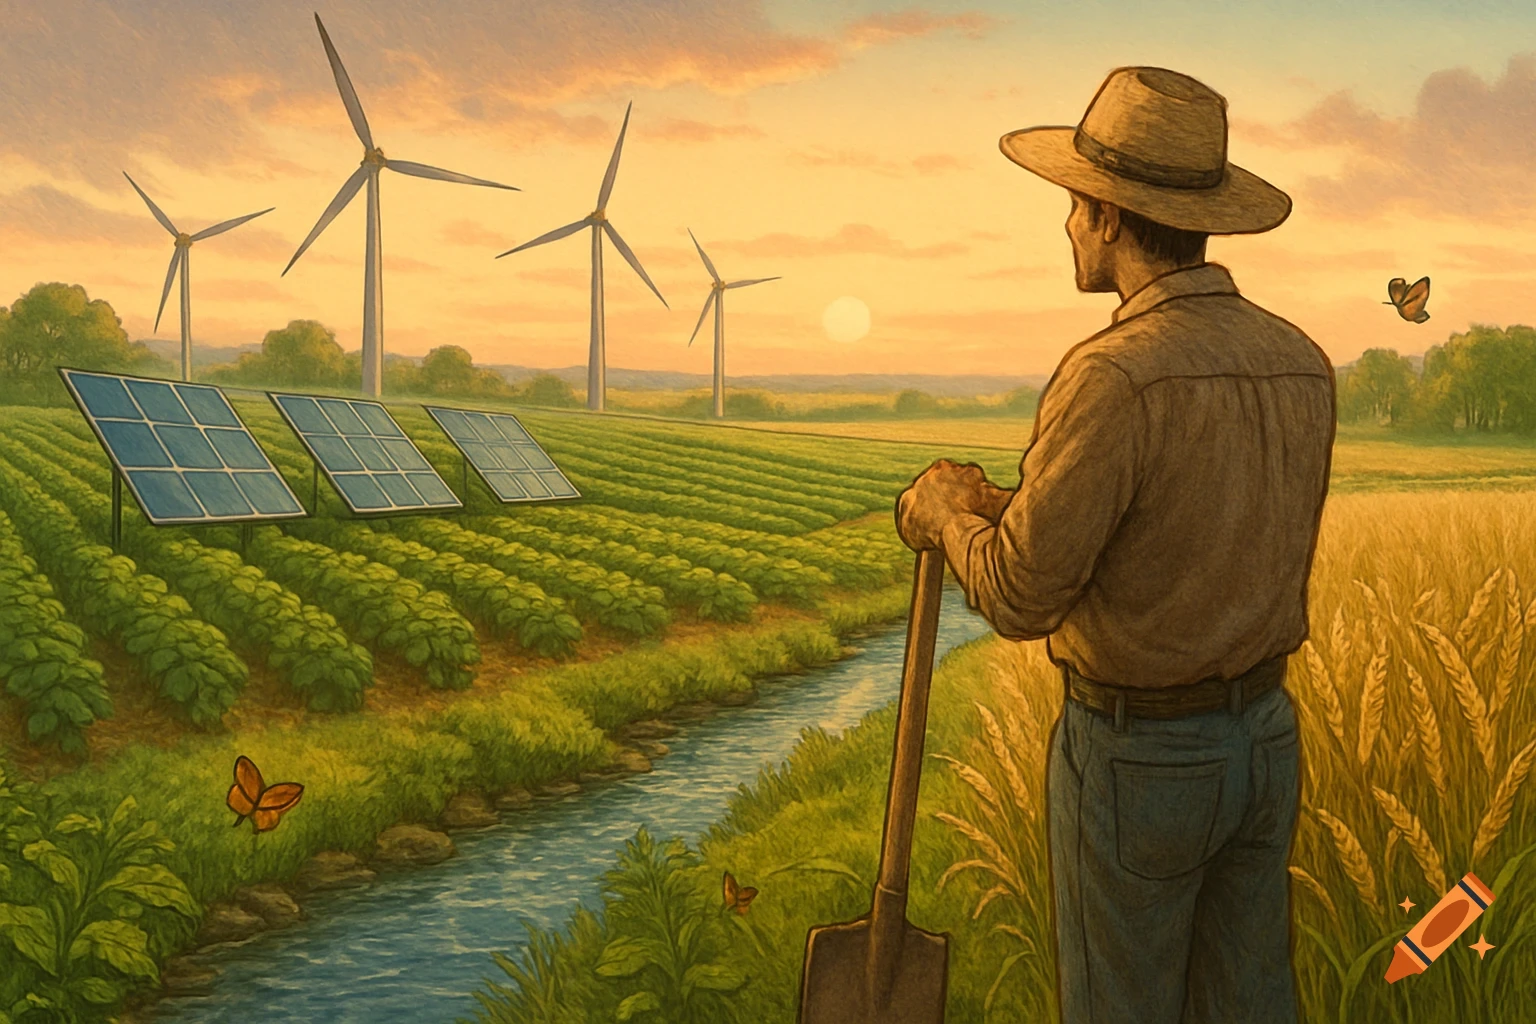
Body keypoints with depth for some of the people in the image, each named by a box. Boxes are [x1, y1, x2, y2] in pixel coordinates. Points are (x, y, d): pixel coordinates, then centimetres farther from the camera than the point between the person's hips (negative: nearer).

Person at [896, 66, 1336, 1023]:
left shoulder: (1115, 375, -26)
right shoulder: (1302, 366, 0)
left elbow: (1020, 599, -23)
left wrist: (949, 510, -2)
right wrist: (1010, 513, 10)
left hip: (1136, 755, -7)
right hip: (1262, 738, 7)